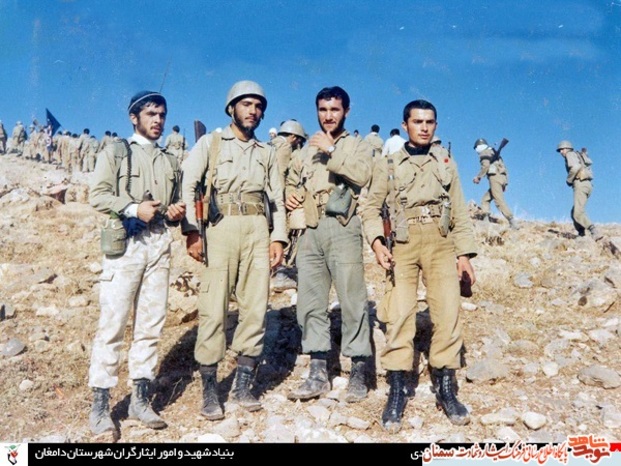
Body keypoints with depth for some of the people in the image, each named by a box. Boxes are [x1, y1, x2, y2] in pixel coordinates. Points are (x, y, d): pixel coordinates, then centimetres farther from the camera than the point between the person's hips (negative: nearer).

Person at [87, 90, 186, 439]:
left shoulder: (171, 161, 22)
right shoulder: (116, 152, 8)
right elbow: (99, 195, -3)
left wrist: (177, 212, 0)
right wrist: (134, 208, -17)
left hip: (160, 245, 5)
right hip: (125, 243, -4)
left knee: (151, 325, 4)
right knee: (113, 323, -7)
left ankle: (141, 399, 12)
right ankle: (101, 404, -1)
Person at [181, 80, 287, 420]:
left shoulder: (267, 152, 20)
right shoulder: (210, 143, 9)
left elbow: (277, 199, 17)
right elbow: (187, 186, 0)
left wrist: (278, 238, 5)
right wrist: (191, 230, -11)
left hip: (257, 229, 3)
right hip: (220, 228, -3)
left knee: (256, 308, 0)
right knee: (214, 308, -6)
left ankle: (243, 384, 12)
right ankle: (209, 389, 4)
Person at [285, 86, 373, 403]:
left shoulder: (357, 145, 8)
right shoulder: (306, 151, 23)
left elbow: (362, 174, -11)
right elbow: (291, 181, 31)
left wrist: (331, 151, -10)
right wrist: (290, 195, 9)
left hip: (341, 227, -5)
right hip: (309, 230, 5)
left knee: (352, 300, -5)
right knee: (311, 302, 4)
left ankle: (358, 374, 4)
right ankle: (318, 374, 12)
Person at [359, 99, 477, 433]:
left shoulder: (445, 161, 17)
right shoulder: (388, 164, 10)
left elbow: (459, 211, 14)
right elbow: (371, 208, 7)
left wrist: (464, 253, 6)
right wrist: (376, 242, -11)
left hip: (441, 242, 2)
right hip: (403, 243, -2)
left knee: (448, 312, -4)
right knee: (399, 314, -7)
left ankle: (445, 388, 8)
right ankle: (397, 391, 0)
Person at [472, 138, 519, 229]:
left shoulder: (484, 153, 5)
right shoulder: (493, 153, 31)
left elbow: (486, 165, -12)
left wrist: (478, 177, -5)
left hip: (495, 177, -9)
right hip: (503, 178, 9)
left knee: (499, 201, -17)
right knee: (485, 199, 15)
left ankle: (513, 224, -26)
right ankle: (485, 220, 5)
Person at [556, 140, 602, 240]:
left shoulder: (570, 154, 2)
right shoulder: (578, 157, 31)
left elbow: (575, 167, -18)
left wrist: (568, 180, -6)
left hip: (580, 184, -10)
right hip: (587, 185, 10)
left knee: (578, 214, -18)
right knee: (574, 212, 17)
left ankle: (595, 233, -29)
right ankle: (581, 235, 13)